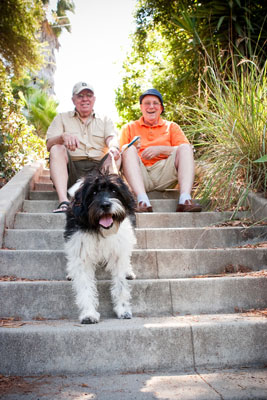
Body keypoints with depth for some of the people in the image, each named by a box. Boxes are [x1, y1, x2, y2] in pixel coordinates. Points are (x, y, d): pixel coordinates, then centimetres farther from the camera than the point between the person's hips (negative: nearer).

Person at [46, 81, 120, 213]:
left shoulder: (105, 120, 21)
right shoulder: (62, 118, 18)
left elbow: (112, 139, 1)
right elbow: (49, 144, 4)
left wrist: (113, 148, -26)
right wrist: (63, 136, -21)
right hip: (71, 169, 0)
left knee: (115, 155, -24)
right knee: (56, 149, -25)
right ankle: (63, 201, -42)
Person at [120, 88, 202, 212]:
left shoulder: (171, 127, 22)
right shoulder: (129, 128, 21)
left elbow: (185, 150, 6)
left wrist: (161, 149, -8)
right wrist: (132, 148, -14)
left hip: (164, 174, 1)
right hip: (140, 177, -1)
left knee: (185, 148, -17)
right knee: (130, 150, -25)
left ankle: (185, 198, -37)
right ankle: (142, 200, -43)